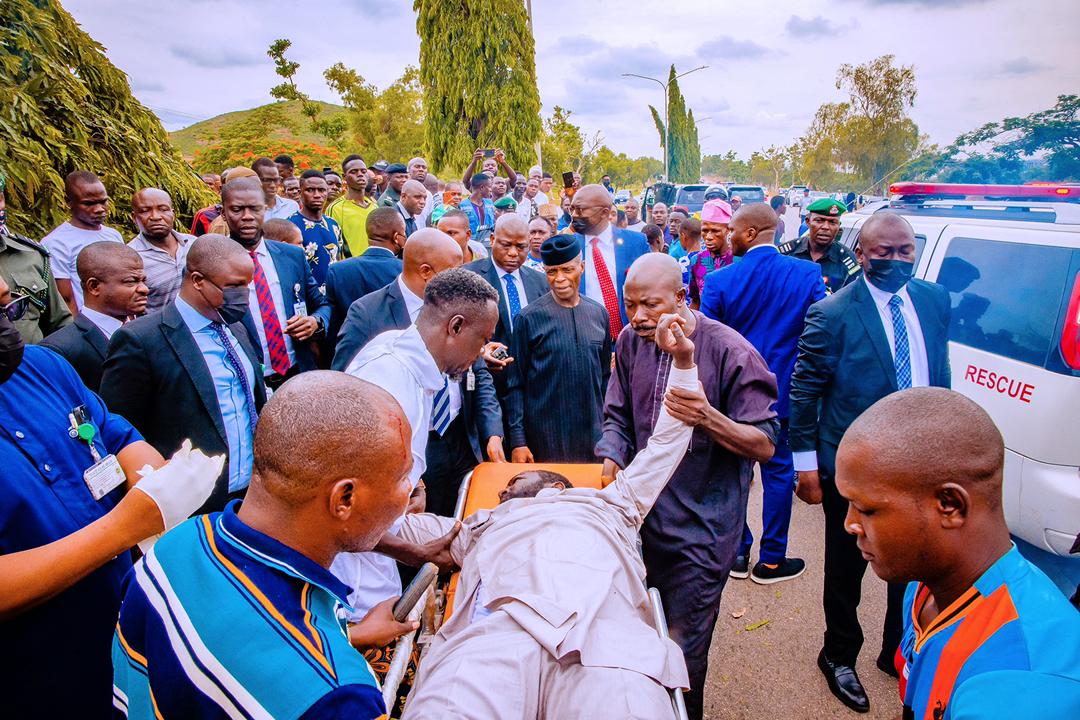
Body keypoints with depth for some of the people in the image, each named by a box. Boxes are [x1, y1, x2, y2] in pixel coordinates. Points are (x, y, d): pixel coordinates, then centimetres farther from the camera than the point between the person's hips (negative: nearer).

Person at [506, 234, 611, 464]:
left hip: (592, 434, 3)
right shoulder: (529, 318, -8)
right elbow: (515, 384, -6)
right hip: (544, 436, -3)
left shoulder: (599, 313, 4)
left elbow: (605, 375, 11)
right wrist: (517, 441, -9)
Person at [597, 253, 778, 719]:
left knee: (683, 647, 8)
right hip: (643, 513, 5)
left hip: (699, 528, -5)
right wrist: (611, 460, -11)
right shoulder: (631, 341, -3)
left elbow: (764, 445, -16)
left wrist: (708, 418, -33)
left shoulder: (730, 352, -18)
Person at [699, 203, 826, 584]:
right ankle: (771, 561, 23)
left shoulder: (719, 280, -14)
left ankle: (737, 553, 27)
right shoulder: (808, 274, -9)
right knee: (778, 471, 13)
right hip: (783, 392, 1)